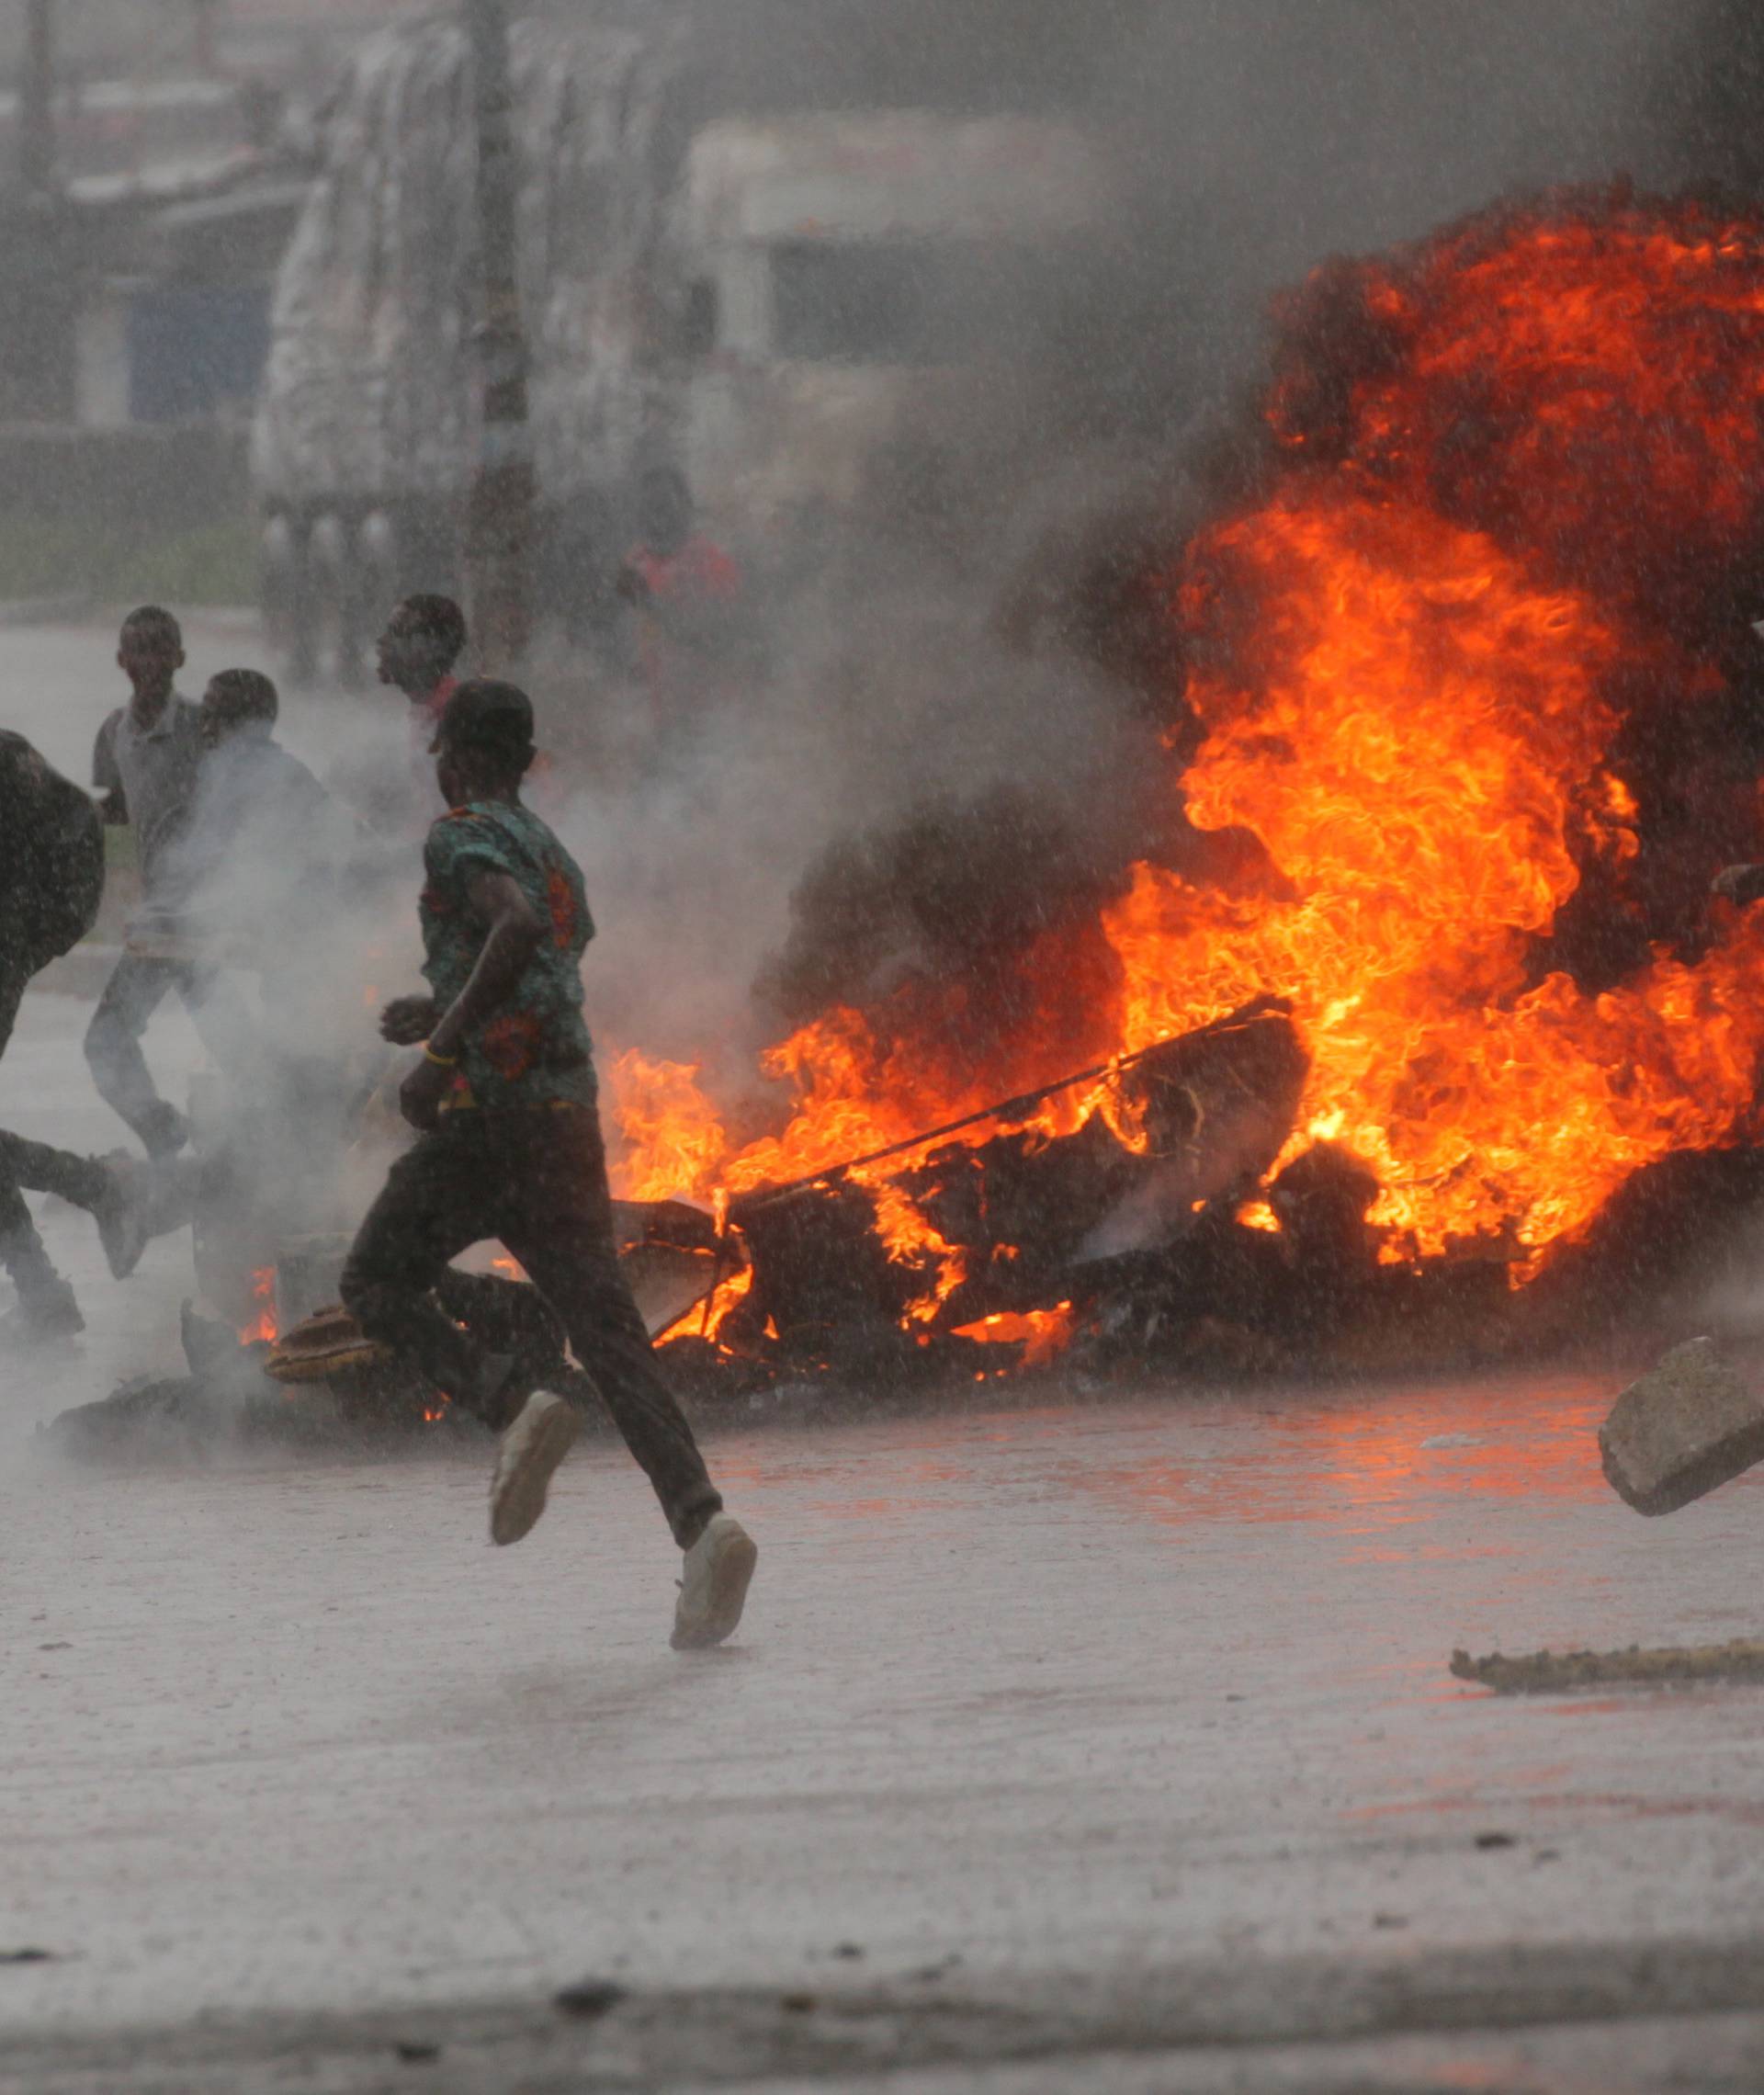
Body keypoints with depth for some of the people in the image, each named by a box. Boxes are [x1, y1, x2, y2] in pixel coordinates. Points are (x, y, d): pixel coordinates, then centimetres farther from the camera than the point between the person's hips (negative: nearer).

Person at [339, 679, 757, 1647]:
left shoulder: (462, 838, -3)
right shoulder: (555, 854, 24)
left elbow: (519, 926, -23)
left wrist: (442, 1051, -22)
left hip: (490, 1102, -7)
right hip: (571, 1107, 7)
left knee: (375, 1286, 10)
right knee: (607, 1331, -1)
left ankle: (510, 1404, -14)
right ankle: (701, 1521, -20)